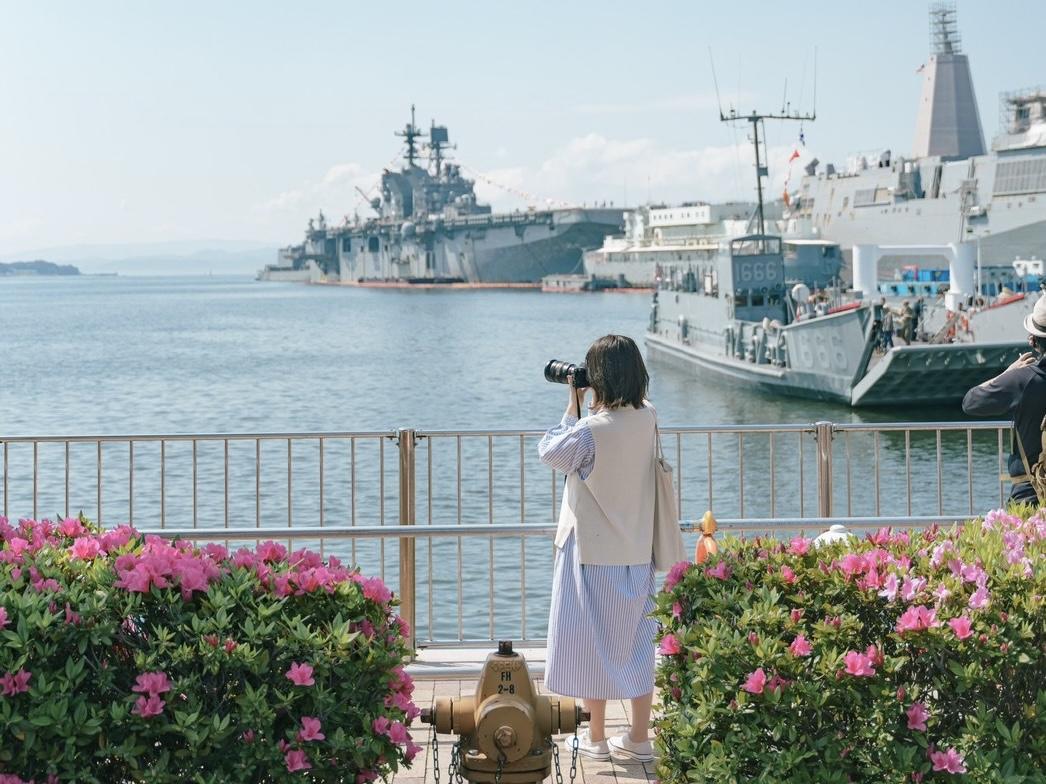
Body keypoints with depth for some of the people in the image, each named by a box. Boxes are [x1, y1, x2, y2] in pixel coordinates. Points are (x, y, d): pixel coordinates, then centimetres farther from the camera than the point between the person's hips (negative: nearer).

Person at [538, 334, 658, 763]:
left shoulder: (591, 430, -22)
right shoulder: (648, 420, -4)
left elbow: (549, 451, -5)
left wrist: (572, 406, 0)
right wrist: (585, 408, 6)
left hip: (593, 554, -5)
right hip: (637, 553, 5)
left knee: (592, 642, 8)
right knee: (636, 642, 13)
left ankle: (596, 738, 17)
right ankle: (639, 739, 19)